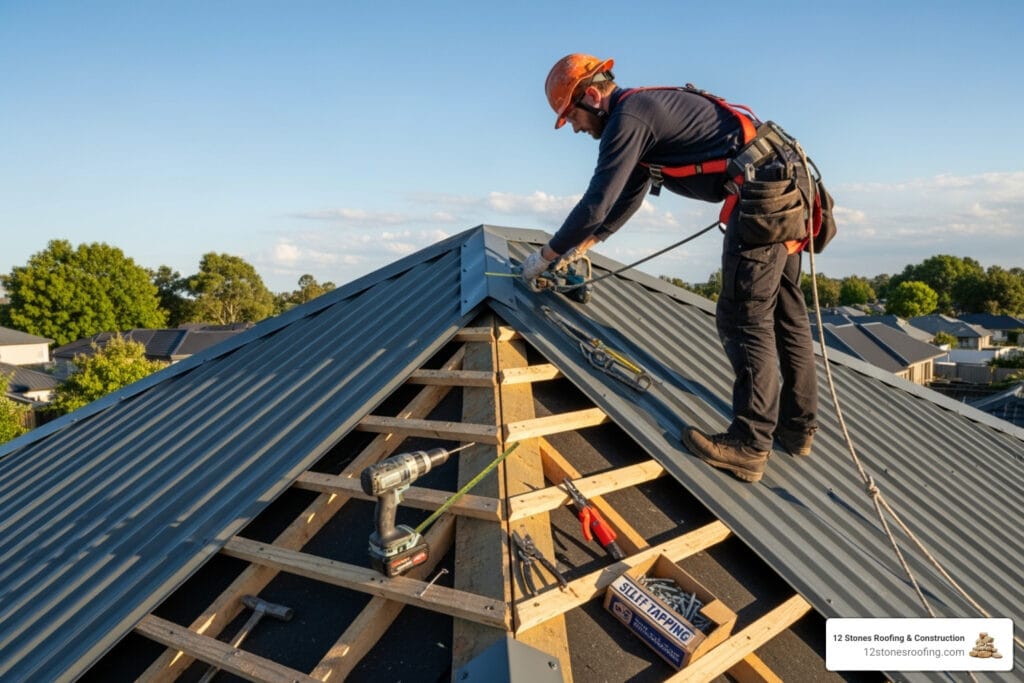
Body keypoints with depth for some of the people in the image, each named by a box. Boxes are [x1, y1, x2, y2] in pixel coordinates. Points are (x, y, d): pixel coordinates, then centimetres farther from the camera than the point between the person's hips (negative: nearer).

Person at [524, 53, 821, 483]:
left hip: (762, 191, -10)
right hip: (789, 183, 10)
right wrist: (587, 242, 35)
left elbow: (597, 202, -12)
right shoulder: (646, 110, 22)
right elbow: (628, 195, 30)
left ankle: (749, 445, -5)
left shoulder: (628, 116, -9)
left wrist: (548, 254, 0)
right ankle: (798, 427, 24)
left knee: (744, 319, -9)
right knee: (785, 314, 13)